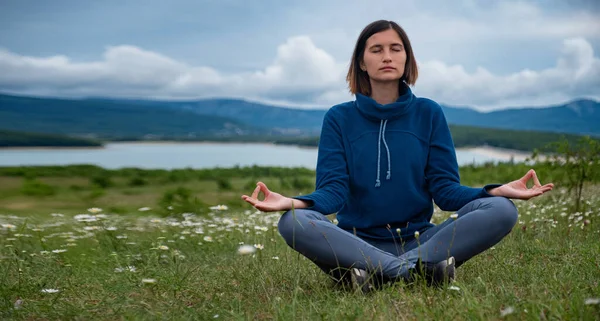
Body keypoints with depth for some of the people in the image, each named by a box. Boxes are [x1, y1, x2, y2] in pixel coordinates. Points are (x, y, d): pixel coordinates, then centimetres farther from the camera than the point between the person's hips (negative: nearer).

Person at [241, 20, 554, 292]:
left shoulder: (429, 113, 7)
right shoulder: (339, 118, 5)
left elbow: (445, 188, 1)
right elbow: (333, 190, -6)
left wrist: (496, 191, -17)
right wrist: (293, 202, -27)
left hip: (418, 239, 2)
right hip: (356, 244, -1)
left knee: (502, 210, -21)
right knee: (293, 222, -30)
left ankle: (376, 273, -28)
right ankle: (422, 267, -29)